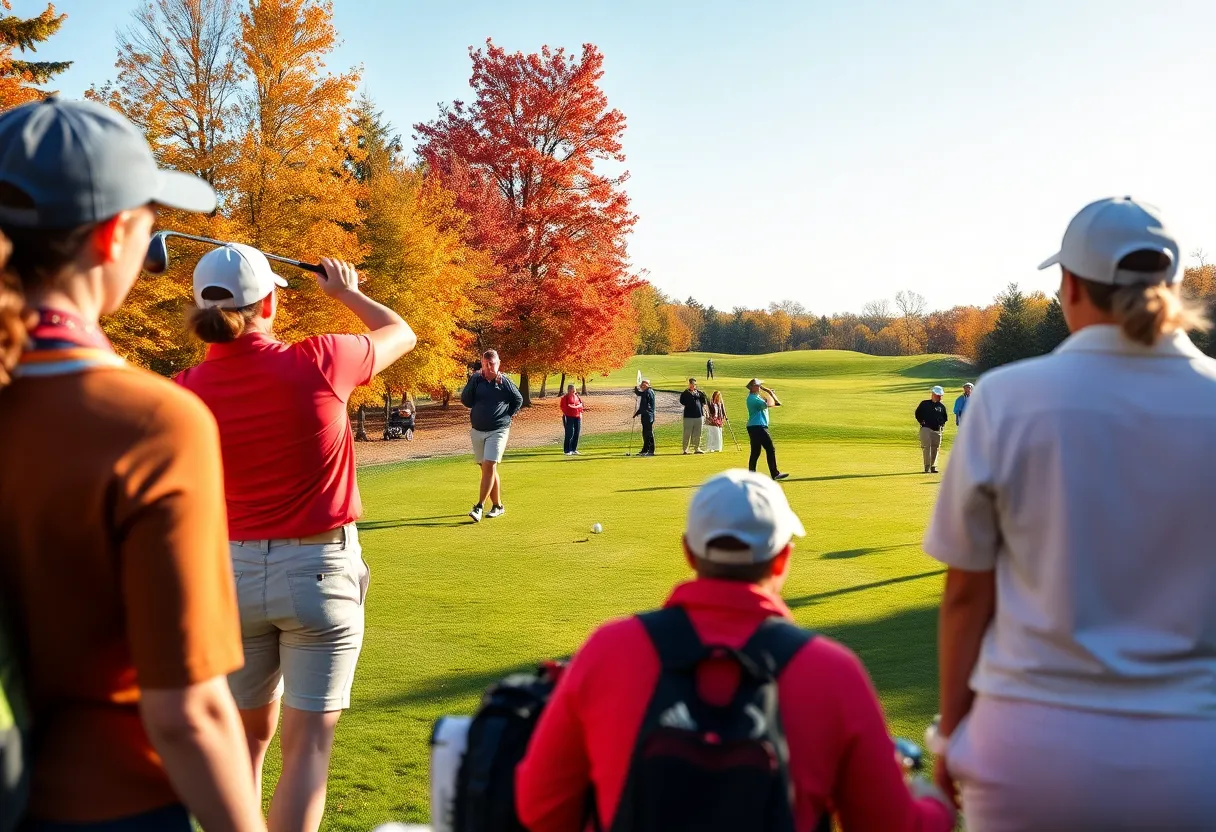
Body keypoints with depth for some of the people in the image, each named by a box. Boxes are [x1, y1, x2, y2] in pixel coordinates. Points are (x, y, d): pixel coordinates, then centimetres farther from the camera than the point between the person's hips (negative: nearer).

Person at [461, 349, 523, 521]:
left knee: (489, 466, -14)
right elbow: (465, 401, -5)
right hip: (478, 430, 4)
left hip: (498, 431, -4)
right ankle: (497, 506, 21)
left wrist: (509, 415, 1)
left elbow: (518, 399, 9)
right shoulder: (476, 379, 3)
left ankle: (479, 507, -15)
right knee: (487, 469, 10)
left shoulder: (504, 381, -4)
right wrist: (475, 381, -12)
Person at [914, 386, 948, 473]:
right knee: (926, 447, -11)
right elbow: (917, 413, 10)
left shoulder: (942, 406, 12)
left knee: (935, 448, 4)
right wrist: (921, 422, 0)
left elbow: (945, 417, 23)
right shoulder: (924, 404, 4)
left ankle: (933, 467, 12)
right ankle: (927, 467, -12)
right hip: (926, 429, -3)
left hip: (937, 430, 3)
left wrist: (942, 424, 9)